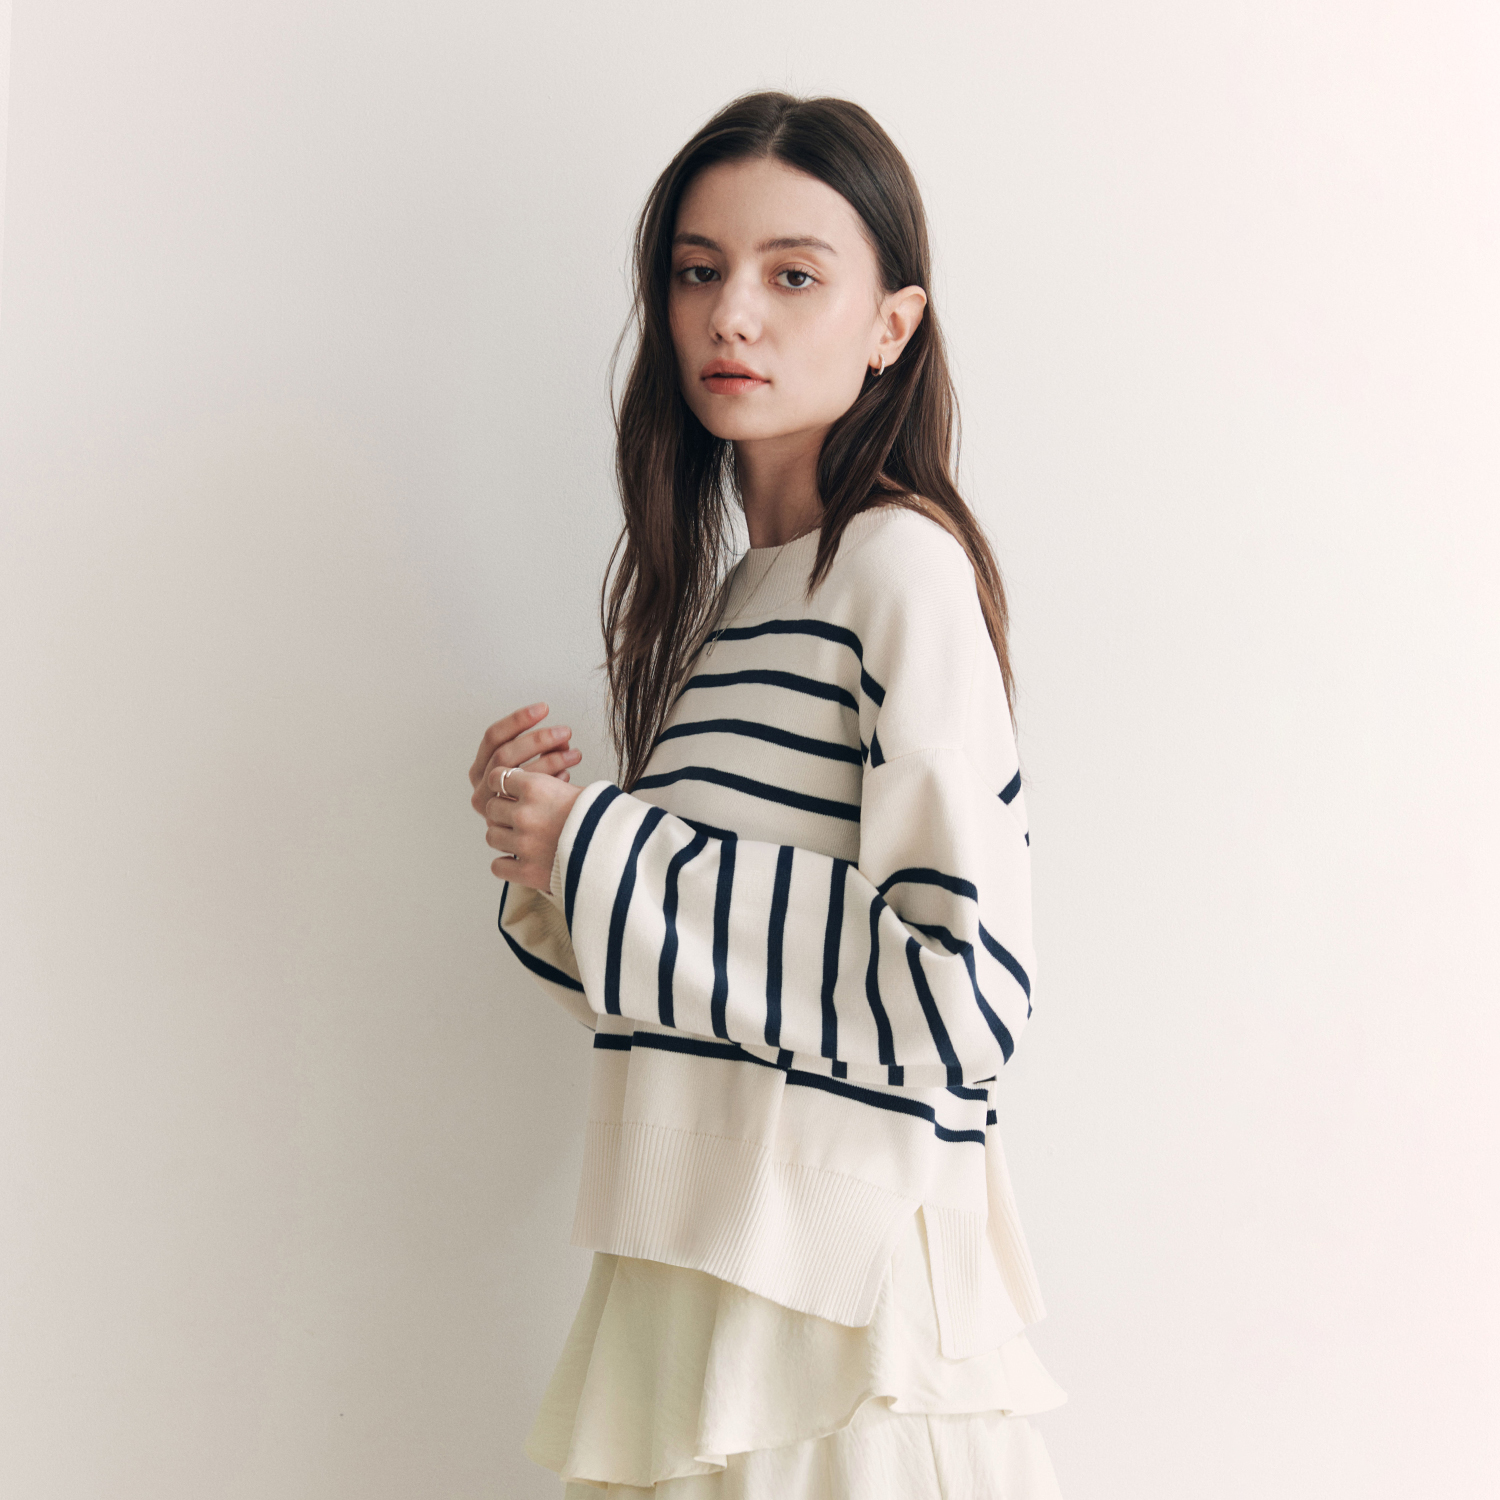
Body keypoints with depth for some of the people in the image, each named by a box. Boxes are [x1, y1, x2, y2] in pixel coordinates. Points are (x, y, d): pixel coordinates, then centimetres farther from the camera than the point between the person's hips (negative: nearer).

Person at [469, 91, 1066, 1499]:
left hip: (841, 1279, -8)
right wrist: (551, 863, -1)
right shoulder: (726, 593, 12)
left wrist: (606, 855, -16)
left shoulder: (904, 562, -12)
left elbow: (968, 989, -22)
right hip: (695, 1258, 8)